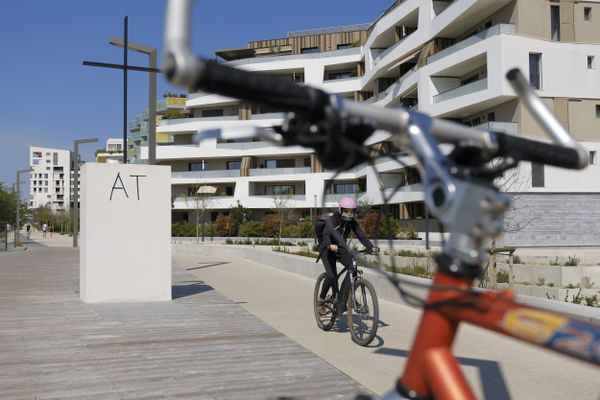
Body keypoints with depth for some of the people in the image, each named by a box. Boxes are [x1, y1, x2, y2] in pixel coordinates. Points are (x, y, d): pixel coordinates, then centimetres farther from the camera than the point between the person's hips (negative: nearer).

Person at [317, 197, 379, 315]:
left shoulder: (352, 222, -8)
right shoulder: (331, 221, -22)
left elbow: (361, 235, -18)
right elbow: (326, 234, -38)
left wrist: (371, 247, -35)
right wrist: (330, 245, -59)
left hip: (341, 249, 5)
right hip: (327, 250, -5)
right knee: (331, 276, -21)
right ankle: (321, 299, 0)